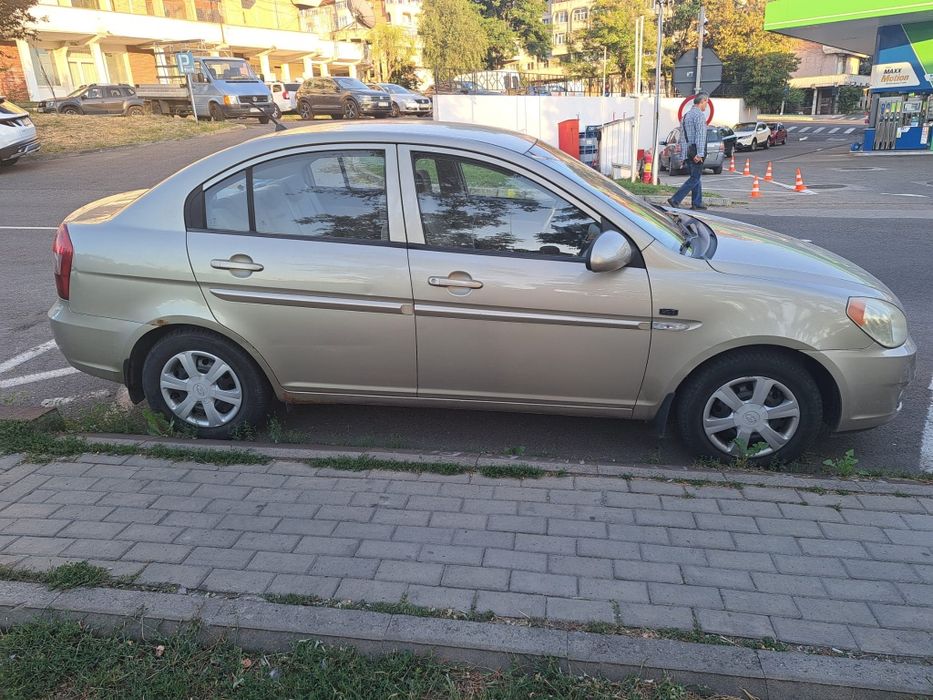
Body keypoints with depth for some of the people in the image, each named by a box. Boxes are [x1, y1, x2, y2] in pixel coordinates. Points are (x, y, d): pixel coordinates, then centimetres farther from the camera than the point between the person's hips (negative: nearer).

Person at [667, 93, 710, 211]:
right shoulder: (699, 114, -11)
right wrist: (700, 154, -23)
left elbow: (682, 136, 19)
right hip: (695, 151, -9)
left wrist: (683, 151, 19)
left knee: (696, 177, 14)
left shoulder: (686, 115, 18)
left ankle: (697, 203, 14)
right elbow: (700, 135, -19)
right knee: (695, 178, -6)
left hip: (687, 152, 9)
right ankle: (675, 200, -14)